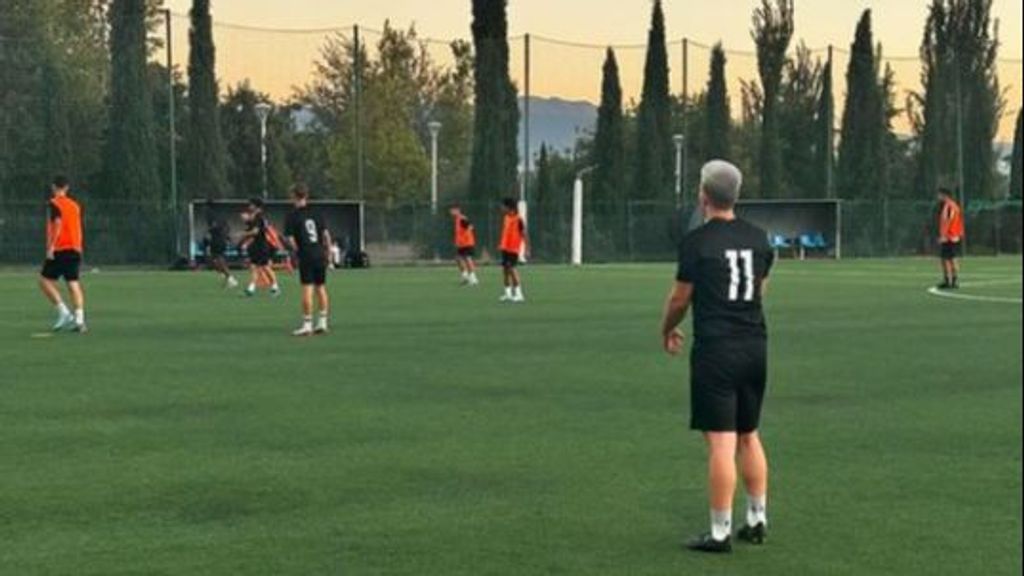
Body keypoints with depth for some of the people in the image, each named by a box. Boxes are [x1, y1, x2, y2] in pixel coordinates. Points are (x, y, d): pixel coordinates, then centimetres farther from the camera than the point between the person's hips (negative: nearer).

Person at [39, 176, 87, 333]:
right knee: (73, 283, 3)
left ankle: (64, 312, -7)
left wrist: (51, 247, -19)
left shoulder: (55, 203, -5)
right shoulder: (75, 205, 14)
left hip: (60, 249, -6)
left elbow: (57, 224, -18)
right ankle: (79, 319, -9)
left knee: (45, 280, 4)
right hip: (75, 249, 6)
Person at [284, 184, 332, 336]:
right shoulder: (315, 213, 8)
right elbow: (326, 234, 6)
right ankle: (322, 323, 13)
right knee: (321, 288, 11)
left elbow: (290, 239, -10)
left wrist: (298, 252, 5)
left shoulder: (293, 216, -5)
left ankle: (307, 325, -4)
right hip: (320, 255, 5)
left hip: (306, 257, -5)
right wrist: (328, 252, 13)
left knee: (307, 290, -4)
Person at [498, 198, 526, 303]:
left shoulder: (518, 219, -14)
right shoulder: (507, 217, 10)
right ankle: (508, 293, 17)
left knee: (512, 269, -11)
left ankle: (519, 294, -6)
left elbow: (524, 234, -13)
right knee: (505, 269, 9)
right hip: (505, 248, 9)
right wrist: (501, 244, 17)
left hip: (513, 248, -9)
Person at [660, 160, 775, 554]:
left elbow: (680, 299, -2)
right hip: (755, 345, 6)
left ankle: (720, 533, -1)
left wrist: (668, 330, 17)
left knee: (721, 442, -5)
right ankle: (757, 521, 23)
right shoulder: (758, 238, 7)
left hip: (715, 349, -6)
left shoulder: (697, 242, -9)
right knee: (749, 436, 17)